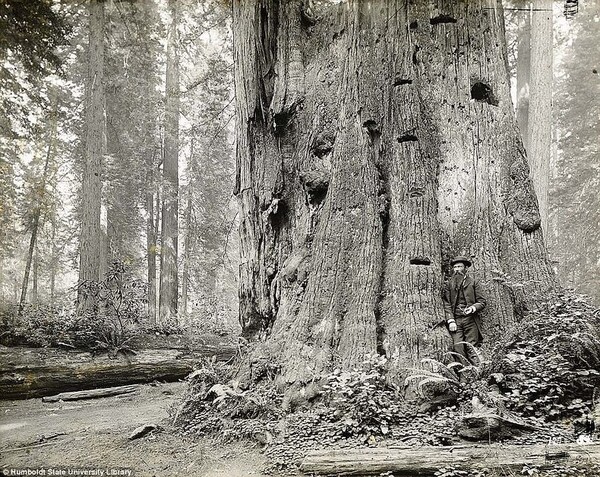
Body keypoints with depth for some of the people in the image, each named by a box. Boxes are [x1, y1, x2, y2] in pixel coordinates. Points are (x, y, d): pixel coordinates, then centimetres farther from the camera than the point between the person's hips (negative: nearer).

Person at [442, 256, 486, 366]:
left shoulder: (474, 282, 10)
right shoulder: (448, 284, 12)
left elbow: (482, 302, 7)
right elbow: (446, 304, 7)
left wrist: (473, 308, -14)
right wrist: (450, 320, -5)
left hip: (471, 320, -1)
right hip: (455, 320, 1)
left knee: (470, 348, -7)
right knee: (458, 348, -9)